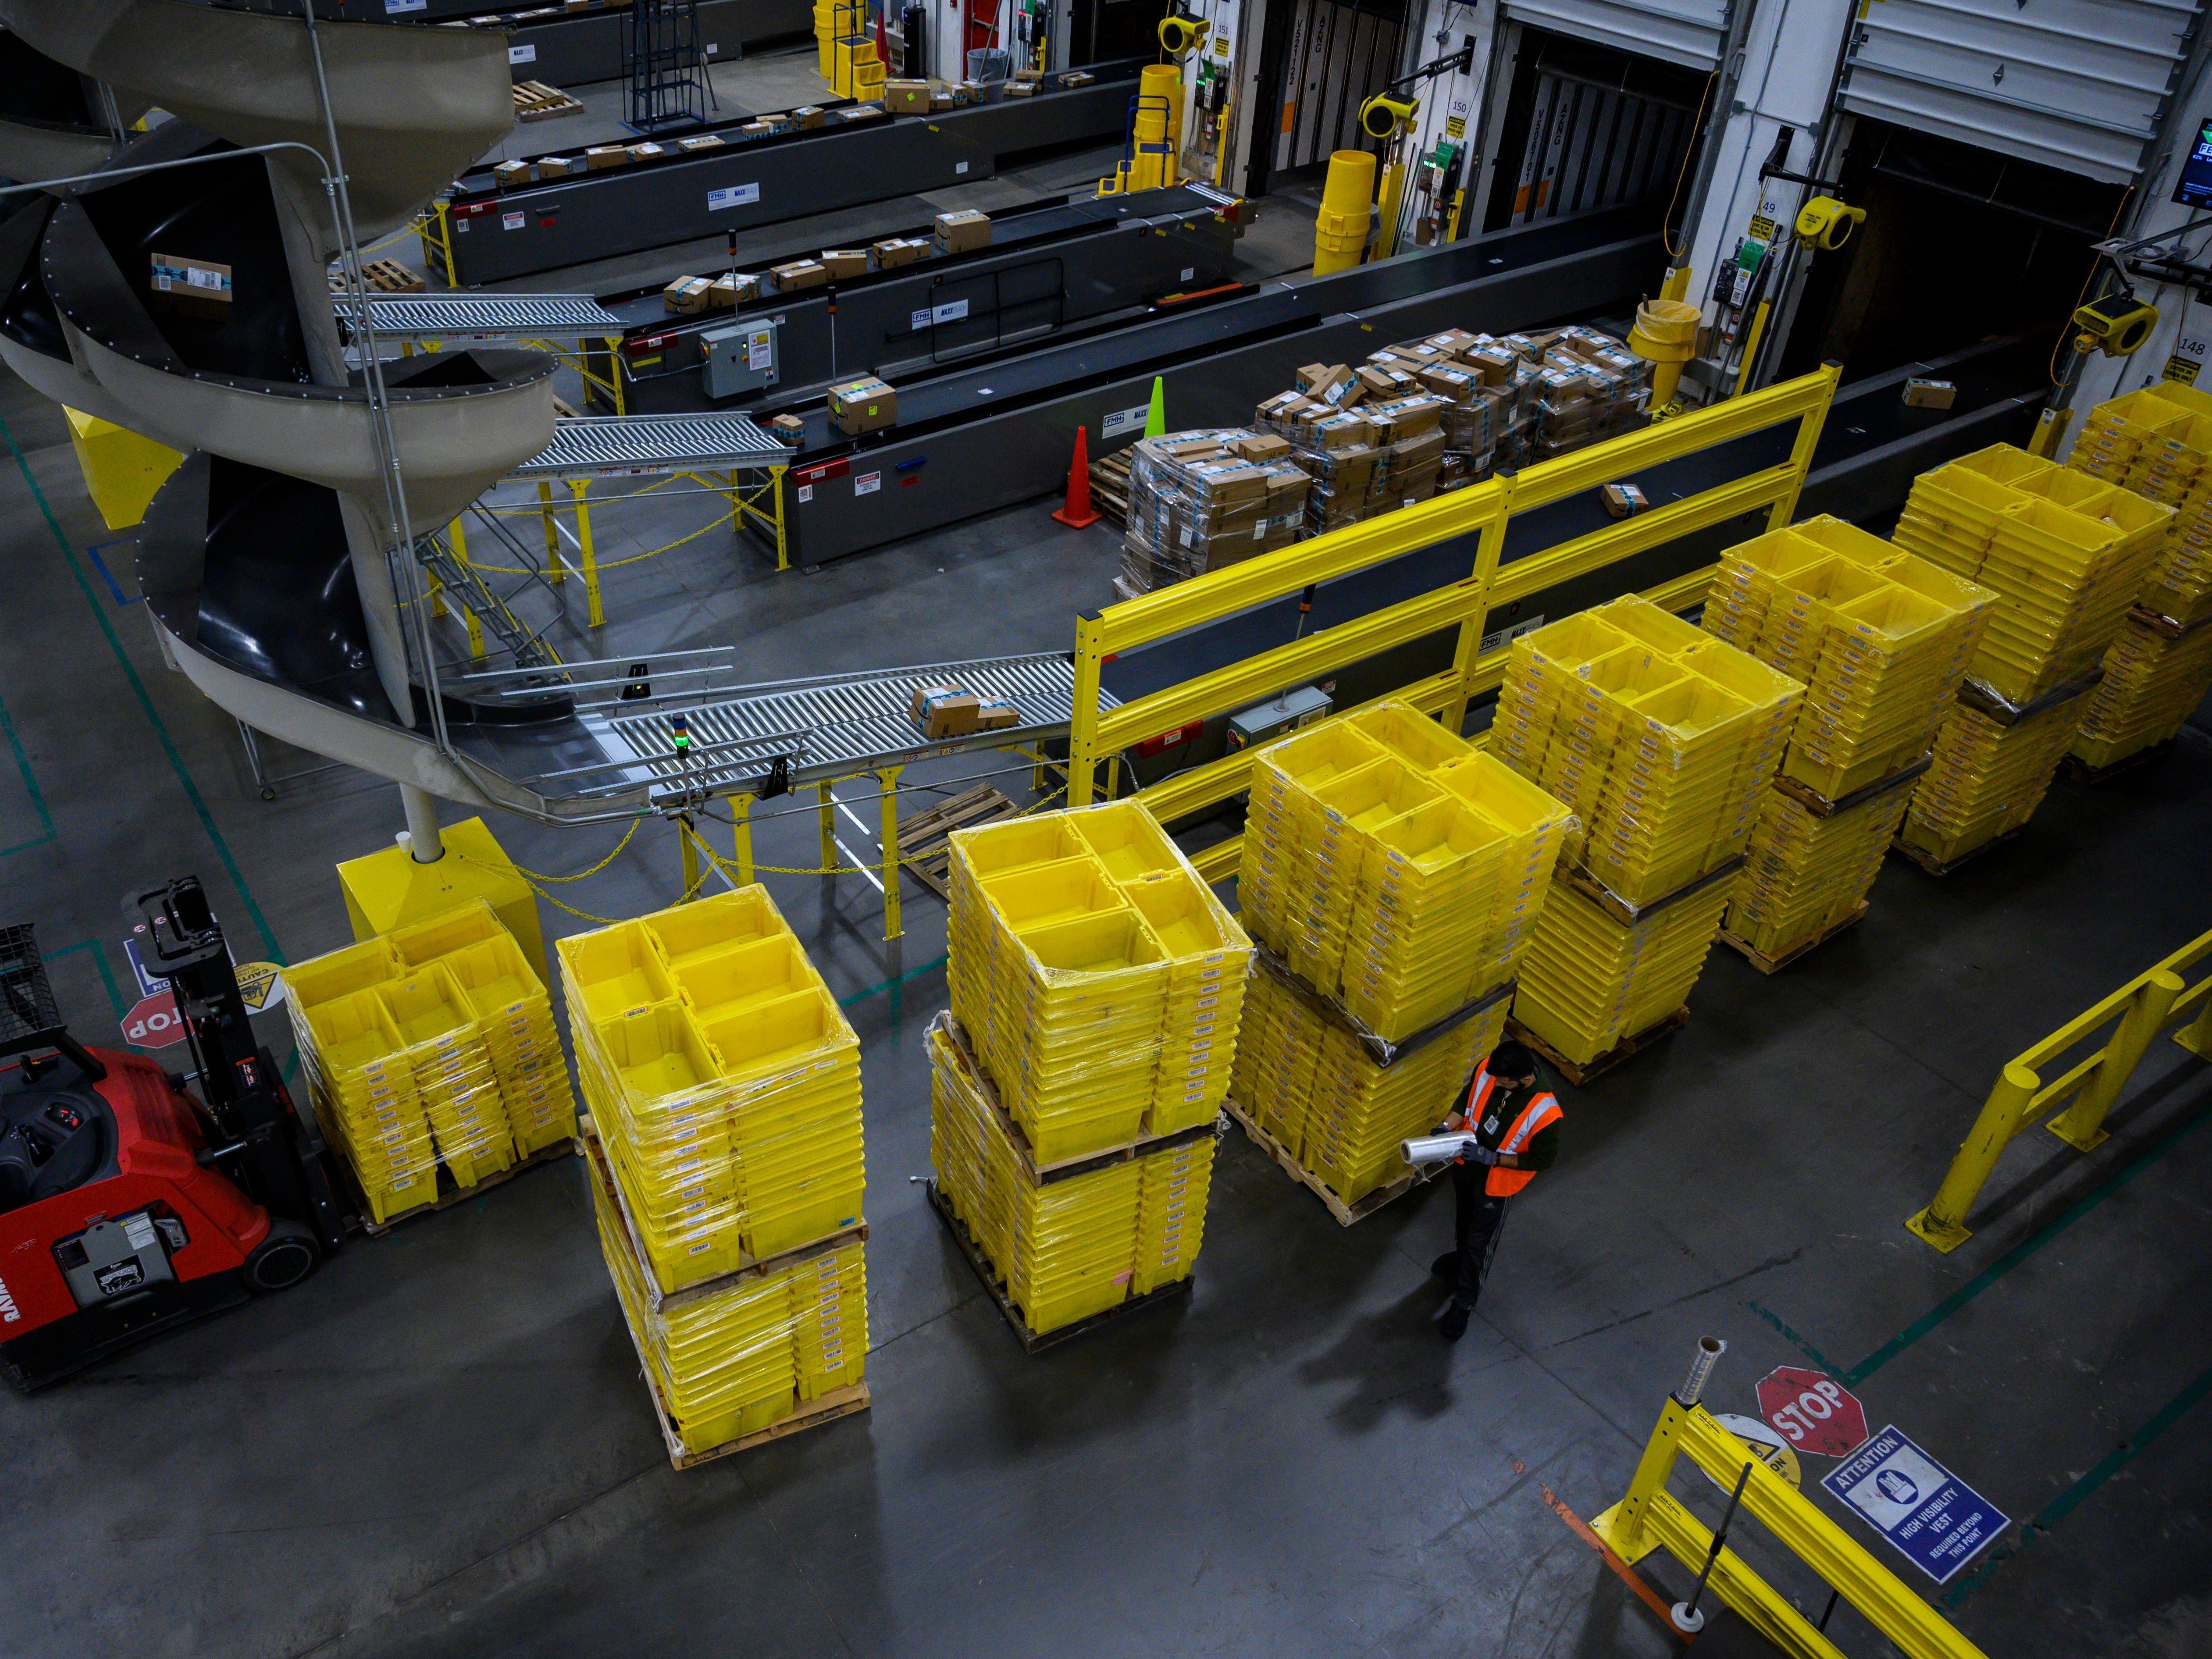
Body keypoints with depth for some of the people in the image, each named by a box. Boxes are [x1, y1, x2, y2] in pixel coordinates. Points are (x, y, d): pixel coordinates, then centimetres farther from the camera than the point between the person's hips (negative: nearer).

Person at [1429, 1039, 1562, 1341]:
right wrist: (1447, 1128, -20)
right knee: (1463, 1219, 33)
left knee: (1480, 1243, 15)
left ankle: (1464, 1303, 39)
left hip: (1497, 1182, -5)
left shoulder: (1545, 1112, -37)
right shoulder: (1486, 1070, -24)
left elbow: (1544, 1159, -22)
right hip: (1465, 1163, 5)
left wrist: (1494, 1159, -30)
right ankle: (1461, 1257, 64)